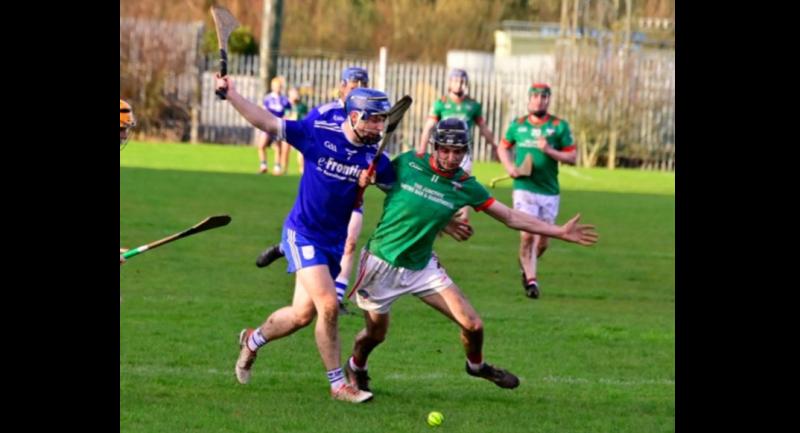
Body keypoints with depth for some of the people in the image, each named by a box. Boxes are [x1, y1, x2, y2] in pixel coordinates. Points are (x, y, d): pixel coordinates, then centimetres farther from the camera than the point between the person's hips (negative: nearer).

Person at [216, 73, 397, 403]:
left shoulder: (376, 158, -6)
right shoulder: (318, 133, -14)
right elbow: (267, 123, -8)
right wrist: (230, 94, -12)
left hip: (334, 240, 5)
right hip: (303, 233, -5)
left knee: (303, 313, 9)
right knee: (328, 305, -16)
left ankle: (253, 340, 37)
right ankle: (337, 385, -5)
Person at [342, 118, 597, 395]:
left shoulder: (466, 187, -4)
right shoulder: (407, 164, -11)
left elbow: (512, 217, 0)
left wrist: (560, 232, -2)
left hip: (422, 266, 3)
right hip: (381, 265, -2)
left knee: (472, 325, -4)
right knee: (375, 334, 7)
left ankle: (476, 365, 29)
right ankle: (355, 367, 42)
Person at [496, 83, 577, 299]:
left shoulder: (559, 126, 2)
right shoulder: (517, 125, 6)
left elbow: (572, 156, 0)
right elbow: (503, 147, 20)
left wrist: (549, 151, -15)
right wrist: (509, 166, 1)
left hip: (550, 192, 1)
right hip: (524, 189, -1)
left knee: (542, 241, 8)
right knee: (527, 235, -15)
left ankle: (526, 265, 37)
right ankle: (531, 280, -8)